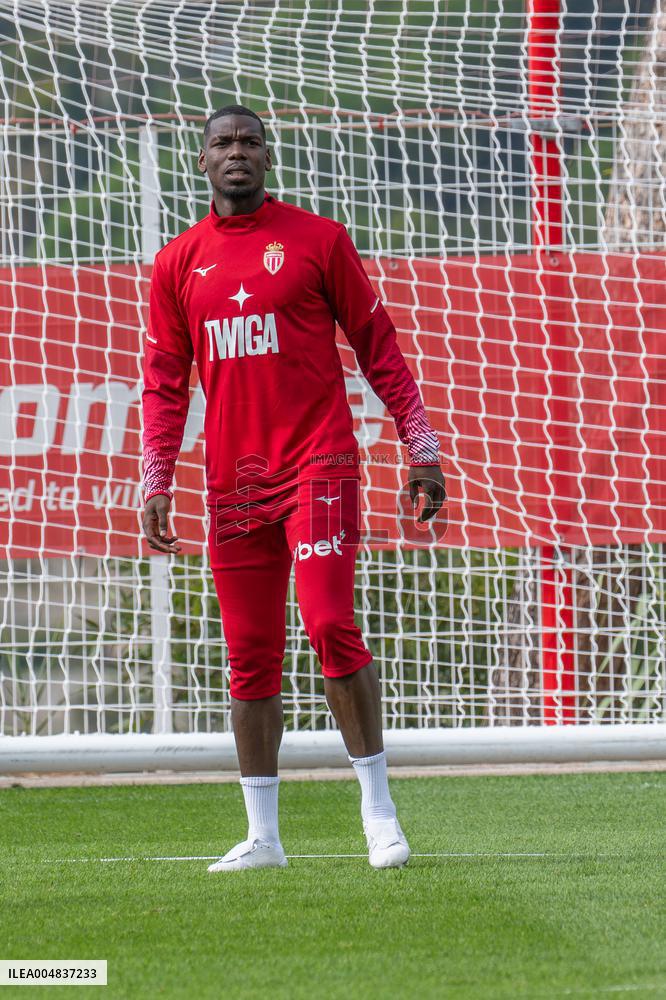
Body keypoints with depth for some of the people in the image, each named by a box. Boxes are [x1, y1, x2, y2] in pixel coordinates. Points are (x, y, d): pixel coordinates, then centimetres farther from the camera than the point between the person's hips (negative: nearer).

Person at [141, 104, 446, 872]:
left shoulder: (318, 240, 3)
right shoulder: (178, 263, 11)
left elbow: (376, 346, 5)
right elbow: (164, 381, 13)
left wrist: (420, 448, 0)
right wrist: (155, 484, 5)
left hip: (318, 462, -3)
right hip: (233, 484, 3)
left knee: (330, 625, -16)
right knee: (249, 655, 5)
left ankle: (377, 804, -5)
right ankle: (262, 835, 10)